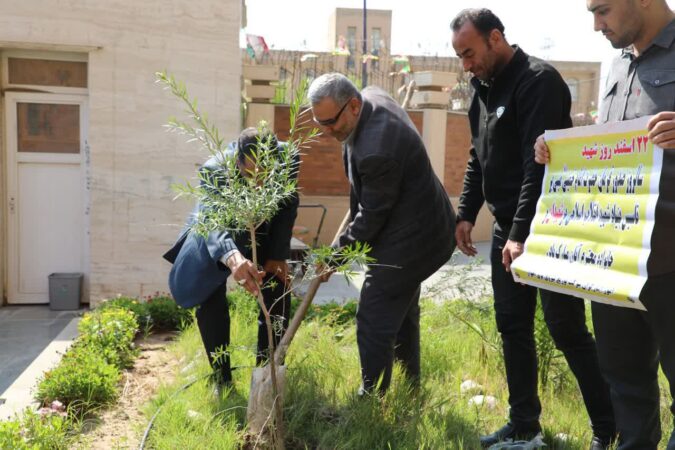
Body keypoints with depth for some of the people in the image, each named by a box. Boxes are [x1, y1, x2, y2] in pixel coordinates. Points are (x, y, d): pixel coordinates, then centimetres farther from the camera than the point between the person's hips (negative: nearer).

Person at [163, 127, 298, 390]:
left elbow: (287, 207, -14)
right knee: (211, 302, -15)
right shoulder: (214, 171, -39)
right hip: (215, 238, -2)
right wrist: (232, 258, -74)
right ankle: (221, 380, -1)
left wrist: (278, 255, -17)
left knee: (278, 292, -7)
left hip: (261, 233, 3)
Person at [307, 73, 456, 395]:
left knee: (374, 322, -3)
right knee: (402, 314, 24)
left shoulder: (377, 151, -33)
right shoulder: (372, 96, -2)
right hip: (420, 228, 11)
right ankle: (410, 387, 41)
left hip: (409, 240, -11)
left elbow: (372, 215, -22)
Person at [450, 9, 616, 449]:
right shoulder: (485, 88, 13)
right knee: (513, 327, 11)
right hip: (506, 229, 8)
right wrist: (466, 214, 10)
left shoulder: (539, 81, -14)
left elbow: (540, 165, -22)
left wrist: (522, 233, -25)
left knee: (567, 330, -2)